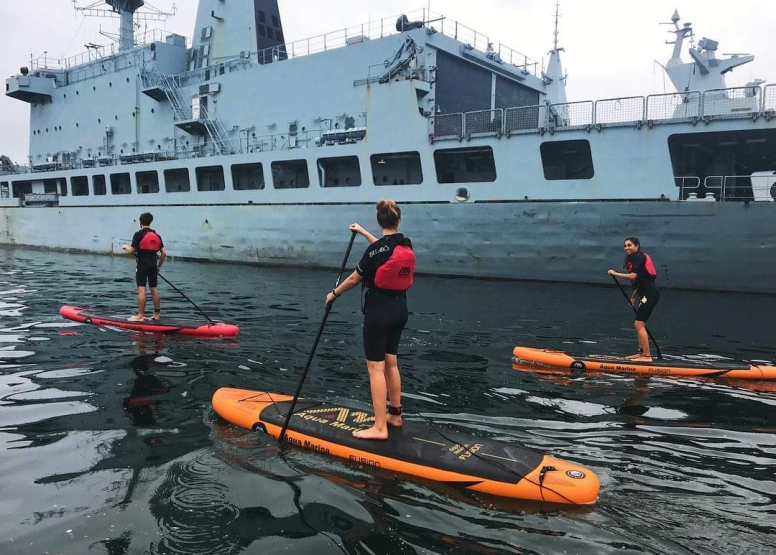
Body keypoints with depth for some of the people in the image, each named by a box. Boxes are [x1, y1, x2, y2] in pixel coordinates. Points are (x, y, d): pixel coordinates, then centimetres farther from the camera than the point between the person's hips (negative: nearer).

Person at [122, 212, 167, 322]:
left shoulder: (138, 234, -8)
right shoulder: (157, 235, 9)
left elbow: (131, 251, -9)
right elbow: (164, 253, 7)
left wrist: (126, 247, 13)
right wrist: (159, 265, 18)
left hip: (142, 265, -6)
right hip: (153, 265, 6)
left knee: (141, 289, -5)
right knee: (154, 289, 10)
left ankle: (140, 315, -5)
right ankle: (157, 314, 15)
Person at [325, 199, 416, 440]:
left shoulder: (376, 249, -18)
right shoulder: (407, 245, 3)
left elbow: (355, 278, -8)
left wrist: (334, 293, 8)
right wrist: (364, 233, 37)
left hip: (379, 311, -7)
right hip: (400, 310, 7)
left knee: (376, 367, -3)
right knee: (391, 363, 18)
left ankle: (380, 427, -1)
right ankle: (395, 415, 29)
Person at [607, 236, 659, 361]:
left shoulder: (638, 257, -10)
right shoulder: (636, 258, 20)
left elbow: (633, 276, -21)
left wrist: (615, 273, -15)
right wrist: (633, 297, 18)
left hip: (649, 294, -11)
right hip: (647, 294, 11)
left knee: (639, 324, -13)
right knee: (638, 324, 16)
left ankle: (647, 356, -12)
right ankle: (642, 353, 23)